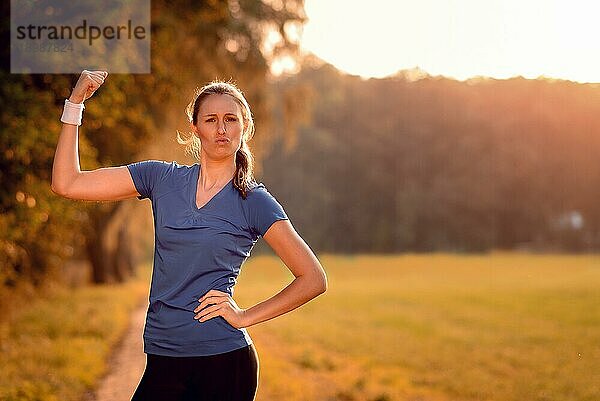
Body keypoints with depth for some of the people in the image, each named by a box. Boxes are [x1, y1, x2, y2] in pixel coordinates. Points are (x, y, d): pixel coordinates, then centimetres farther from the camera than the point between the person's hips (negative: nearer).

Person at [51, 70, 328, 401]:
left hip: (224, 362, -3)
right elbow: (66, 184, 2)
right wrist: (75, 101, -1)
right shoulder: (162, 178, 6)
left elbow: (314, 279, -2)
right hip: (163, 364, 3)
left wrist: (245, 316, -6)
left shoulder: (255, 202, -3)